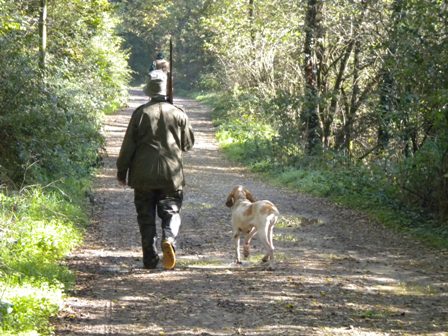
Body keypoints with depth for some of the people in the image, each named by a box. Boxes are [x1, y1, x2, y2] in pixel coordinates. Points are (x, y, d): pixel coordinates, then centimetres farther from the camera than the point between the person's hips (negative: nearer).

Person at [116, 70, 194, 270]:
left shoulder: (141, 113, -5)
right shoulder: (178, 114, 0)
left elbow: (128, 145, -3)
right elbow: (188, 143, 10)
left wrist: (122, 171, 6)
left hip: (144, 175, -1)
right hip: (171, 175, 1)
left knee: (146, 216, 8)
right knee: (171, 211, 7)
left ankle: (150, 259, 8)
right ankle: (169, 239, -23)